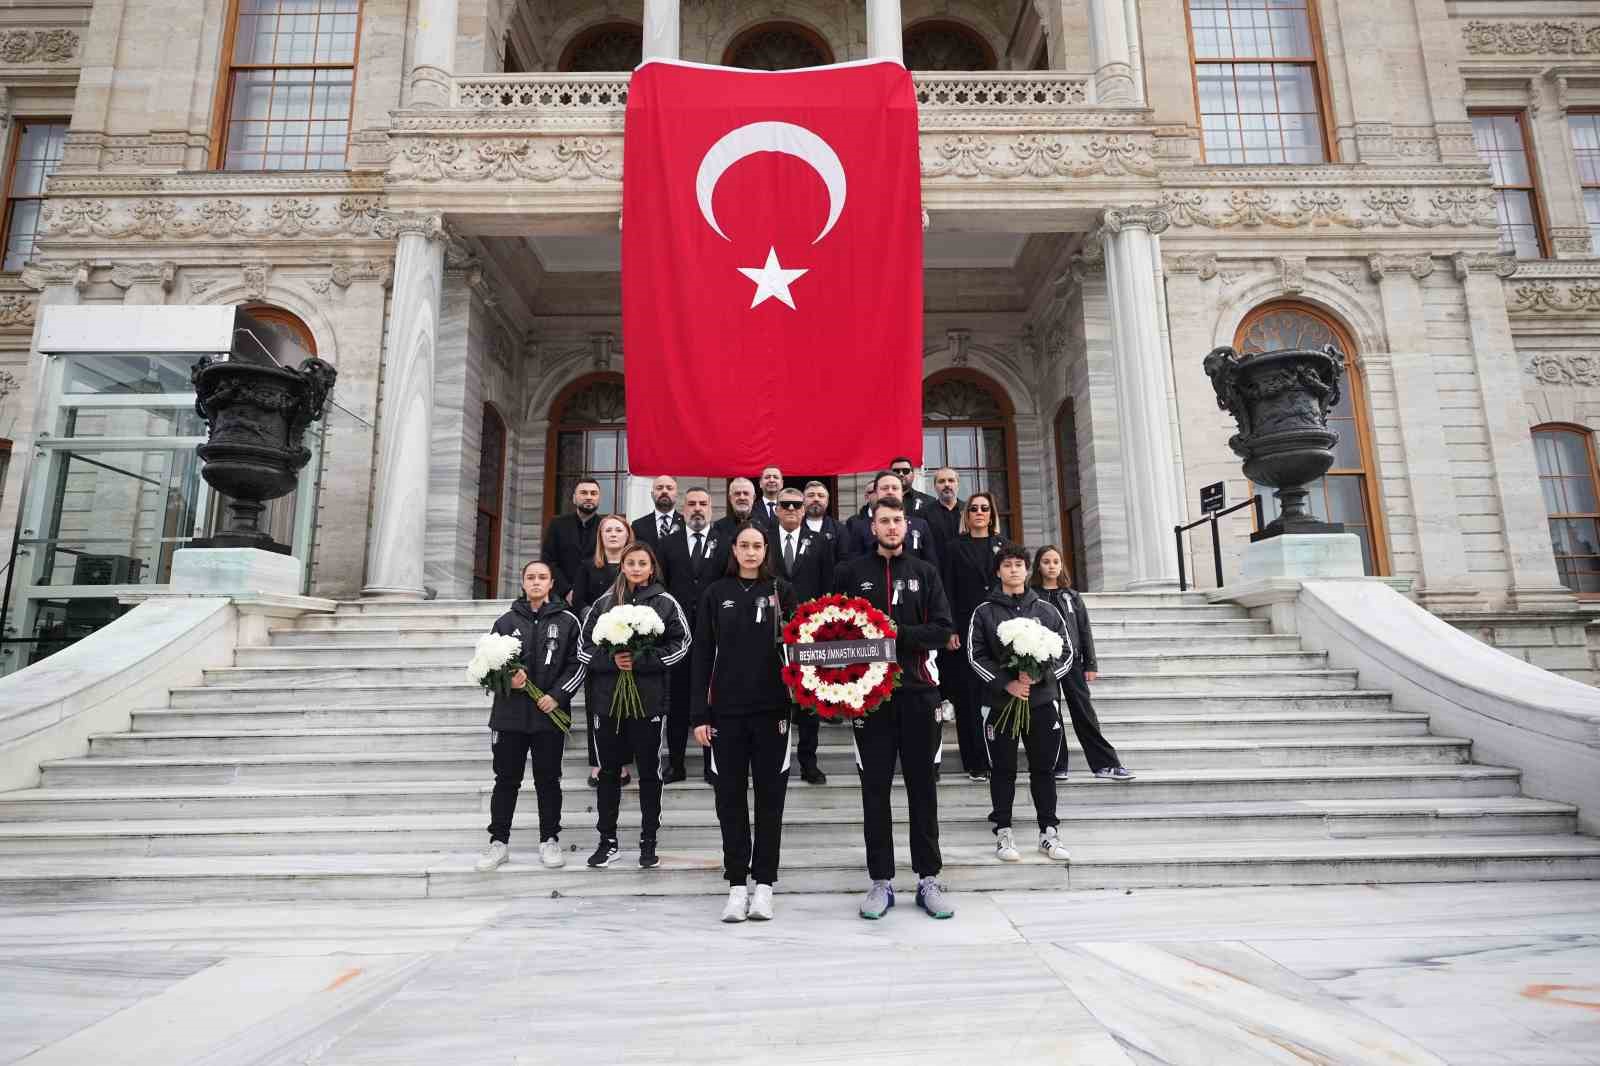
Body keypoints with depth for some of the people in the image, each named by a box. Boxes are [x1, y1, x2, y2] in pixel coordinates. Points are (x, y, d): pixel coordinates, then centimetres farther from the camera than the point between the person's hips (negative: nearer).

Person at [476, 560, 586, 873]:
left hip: (550, 714, -1)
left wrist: (557, 695, -12)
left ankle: (549, 841, 20)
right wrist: (506, 680, -10)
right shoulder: (506, 621, 6)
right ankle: (499, 841, 20)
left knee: (548, 779, 8)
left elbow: (578, 664, -1)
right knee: (506, 779, 8)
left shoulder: (567, 621, 2)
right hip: (509, 714, 1)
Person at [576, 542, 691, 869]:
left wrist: (641, 661, -14)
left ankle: (648, 841, 20)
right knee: (609, 771, 10)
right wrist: (610, 660, -13)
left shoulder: (665, 602, 1)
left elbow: (681, 643, -5)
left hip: (649, 698, -2)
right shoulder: (604, 602, 6)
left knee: (649, 771, 8)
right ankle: (608, 841, 23)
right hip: (607, 698, 2)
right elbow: (584, 647, 5)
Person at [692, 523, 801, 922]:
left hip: (772, 708, 0)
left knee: (770, 796, 5)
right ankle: (737, 885, 16)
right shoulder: (716, 594, 5)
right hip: (727, 709, 1)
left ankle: (764, 884, 16)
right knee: (730, 796, 5)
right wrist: (700, 714, -2)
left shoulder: (781, 591, 4)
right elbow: (702, 656, 4)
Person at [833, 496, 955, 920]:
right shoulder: (849, 572, 7)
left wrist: (899, 633, -13)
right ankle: (881, 882, 13)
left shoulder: (924, 572, 9)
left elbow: (942, 629, 0)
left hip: (917, 689, 1)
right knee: (875, 787, 4)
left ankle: (928, 879, 16)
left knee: (922, 786, 6)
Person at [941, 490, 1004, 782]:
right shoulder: (956, 547, 6)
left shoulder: (1002, 545, 12)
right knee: (969, 696, -2)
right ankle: (976, 761, 3)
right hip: (966, 629, -2)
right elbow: (949, 590, 1)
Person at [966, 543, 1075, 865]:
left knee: (1044, 768, 8)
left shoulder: (1046, 610, 7)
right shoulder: (985, 612, 2)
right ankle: (1003, 832, 15)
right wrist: (1006, 683, -15)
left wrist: (1040, 675, -12)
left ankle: (1049, 831, 18)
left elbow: (1066, 652, 5)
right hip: (1000, 702, -1)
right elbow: (975, 655, -4)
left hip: (1042, 701, 1)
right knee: (1003, 770, 6)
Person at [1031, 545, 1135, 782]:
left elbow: (1084, 630, 9)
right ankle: (1056, 766, 11)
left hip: (1071, 660, 2)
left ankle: (1106, 764, 5)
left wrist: (1090, 664, 4)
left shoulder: (1071, 596, 10)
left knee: (1084, 713, 2)